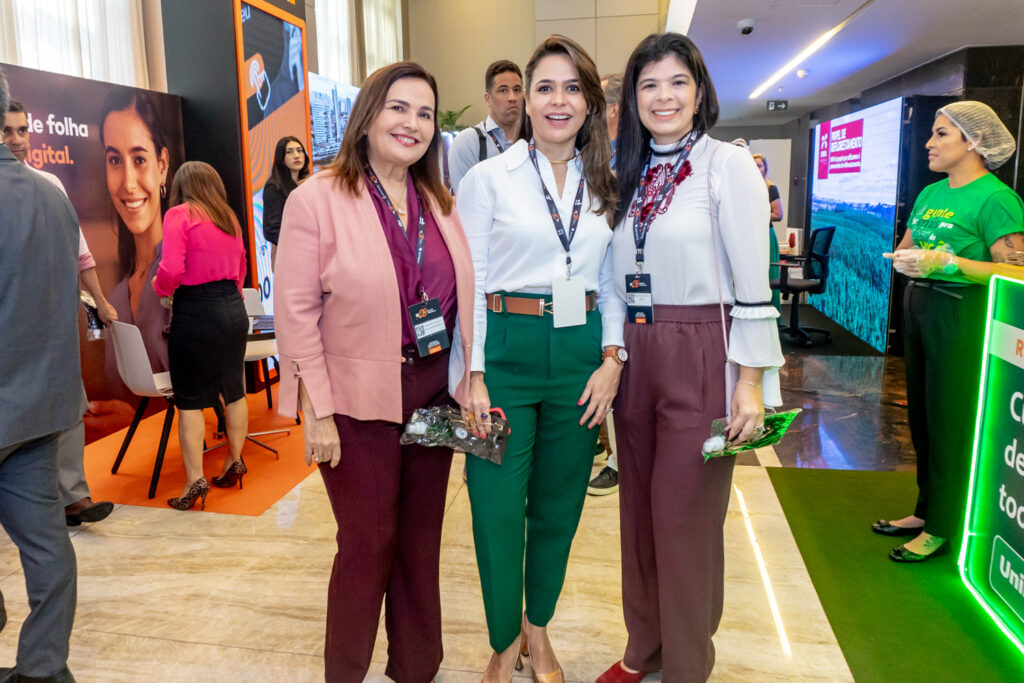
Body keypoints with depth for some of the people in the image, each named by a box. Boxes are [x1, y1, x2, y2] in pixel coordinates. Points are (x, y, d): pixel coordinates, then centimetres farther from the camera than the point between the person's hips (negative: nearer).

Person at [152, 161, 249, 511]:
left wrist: (159, 287, 3)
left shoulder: (179, 215, -7)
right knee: (234, 390, 15)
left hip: (196, 311, -6)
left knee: (190, 399, 1)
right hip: (234, 307, 6)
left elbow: (171, 270, -17)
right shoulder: (229, 217, 11)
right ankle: (234, 462, 27)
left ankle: (195, 479, 2)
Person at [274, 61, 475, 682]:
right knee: (368, 544, 8)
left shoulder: (440, 202, 8)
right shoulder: (317, 199, -8)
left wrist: (469, 386, 5)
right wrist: (318, 412, -12)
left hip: (435, 393, 5)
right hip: (360, 399, -4)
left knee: (421, 538, 15)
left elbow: (464, 299, 9)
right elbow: (296, 311, -11)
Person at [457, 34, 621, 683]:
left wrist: (612, 360, 0)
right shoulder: (488, 178, -1)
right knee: (498, 510, 1)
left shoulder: (605, 186, 10)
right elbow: (469, 283, -4)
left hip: (582, 356, 4)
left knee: (559, 507, 13)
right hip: (506, 351, -3)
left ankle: (538, 628, 35)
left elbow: (613, 282, 12)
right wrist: (473, 376, -10)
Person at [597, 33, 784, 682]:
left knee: (685, 518, 3)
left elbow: (752, 286, -10)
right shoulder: (631, 174, 11)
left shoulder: (728, 165, -6)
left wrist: (750, 383, -14)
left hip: (700, 359, -6)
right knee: (639, 510, 14)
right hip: (635, 357, 6)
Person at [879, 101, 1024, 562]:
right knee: (920, 415, 14)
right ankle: (925, 510, 29)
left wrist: (946, 262, -24)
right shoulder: (930, 194, 12)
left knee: (950, 422, 0)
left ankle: (942, 528, 14)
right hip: (918, 307, 8)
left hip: (961, 314, -8)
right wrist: (904, 261, -4)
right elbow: (904, 249, 18)